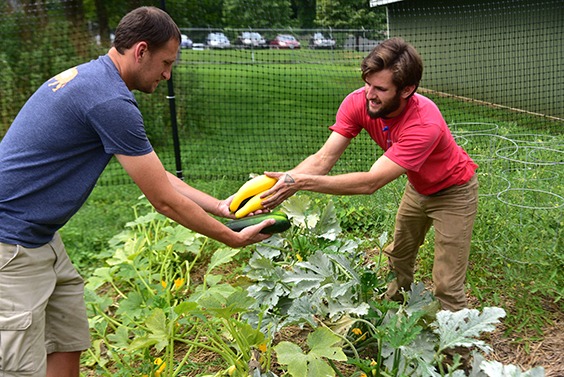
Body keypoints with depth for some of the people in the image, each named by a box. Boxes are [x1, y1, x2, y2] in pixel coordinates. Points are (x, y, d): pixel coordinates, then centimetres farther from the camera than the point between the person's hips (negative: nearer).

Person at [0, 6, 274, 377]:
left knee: (68, 346, 15)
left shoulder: (89, 77, 9)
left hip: (37, 236, 10)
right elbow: (165, 200, -16)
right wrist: (235, 239, -4)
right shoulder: (111, 101, -23)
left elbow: (155, 174, 12)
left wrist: (219, 205, 11)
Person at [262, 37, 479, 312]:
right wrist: (285, 180, -47)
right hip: (418, 187, 6)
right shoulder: (358, 102, -24)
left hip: (453, 192, -6)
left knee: (448, 287, -5)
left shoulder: (425, 124, -42)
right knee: (398, 259, 23)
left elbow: (371, 182, -45)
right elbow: (323, 158, -28)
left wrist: (303, 182, -52)